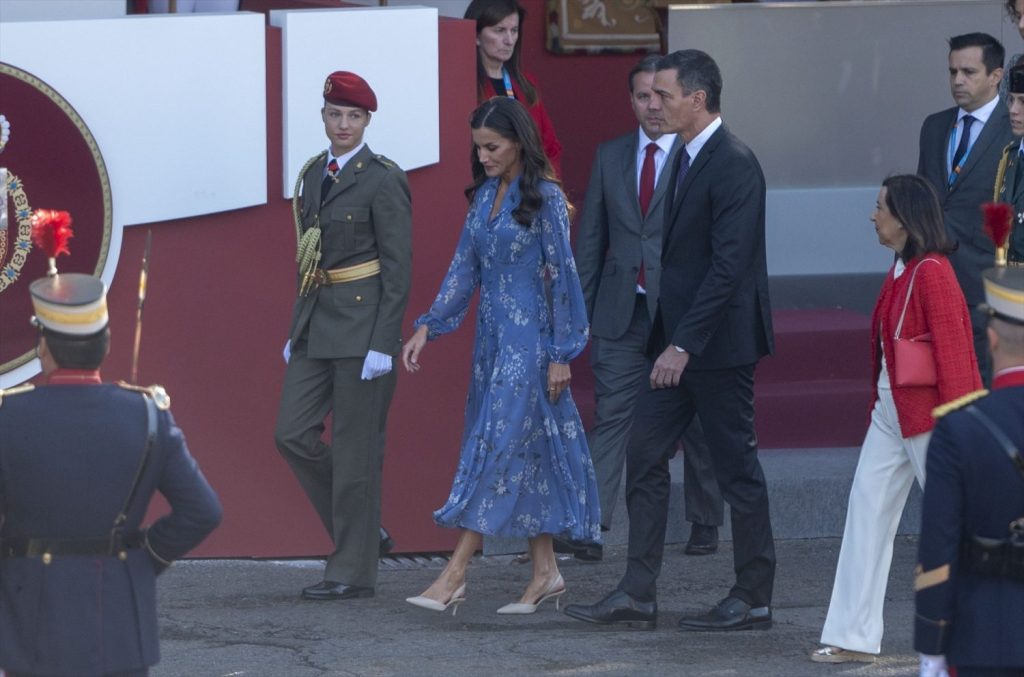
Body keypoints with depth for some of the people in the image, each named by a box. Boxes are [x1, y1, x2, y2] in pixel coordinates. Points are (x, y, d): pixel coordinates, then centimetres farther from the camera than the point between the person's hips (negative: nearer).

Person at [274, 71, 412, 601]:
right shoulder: (314, 175, 13)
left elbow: (398, 265, -11)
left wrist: (382, 343, -16)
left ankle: (353, 571, 3)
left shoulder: (383, 180, -9)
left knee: (354, 448, -4)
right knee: (293, 435, 3)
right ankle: (364, 533, 18)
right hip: (316, 325, 8)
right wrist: (295, 330, 17)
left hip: (363, 324, -8)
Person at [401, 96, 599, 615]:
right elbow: (464, 267, 14)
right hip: (492, 335, 8)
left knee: (498, 445, -9)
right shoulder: (483, 196, 10)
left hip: (528, 338, -8)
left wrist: (561, 354, -11)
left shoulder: (544, 198, -11)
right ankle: (545, 571, 13)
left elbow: (563, 277, -10)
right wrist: (428, 327, 5)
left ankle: (455, 574, -12)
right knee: (528, 451, 9)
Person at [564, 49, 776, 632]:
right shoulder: (687, 158, 13)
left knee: (737, 467, 0)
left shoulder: (734, 165, -17)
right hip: (680, 342, 10)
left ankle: (754, 600, 9)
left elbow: (728, 265, -23)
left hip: (719, 343, -10)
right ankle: (638, 595, 8)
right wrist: (667, 339, 16)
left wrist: (683, 344, -24)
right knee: (645, 457, 6)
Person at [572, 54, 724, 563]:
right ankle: (592, 524, -7)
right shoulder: (610, 157, 10)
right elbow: (591, 239, 13)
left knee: (695, 423, 8)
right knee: (611, 416, -3)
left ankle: (704, 524, 22)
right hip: (621, 312, 3)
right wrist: (581, 307, 7)